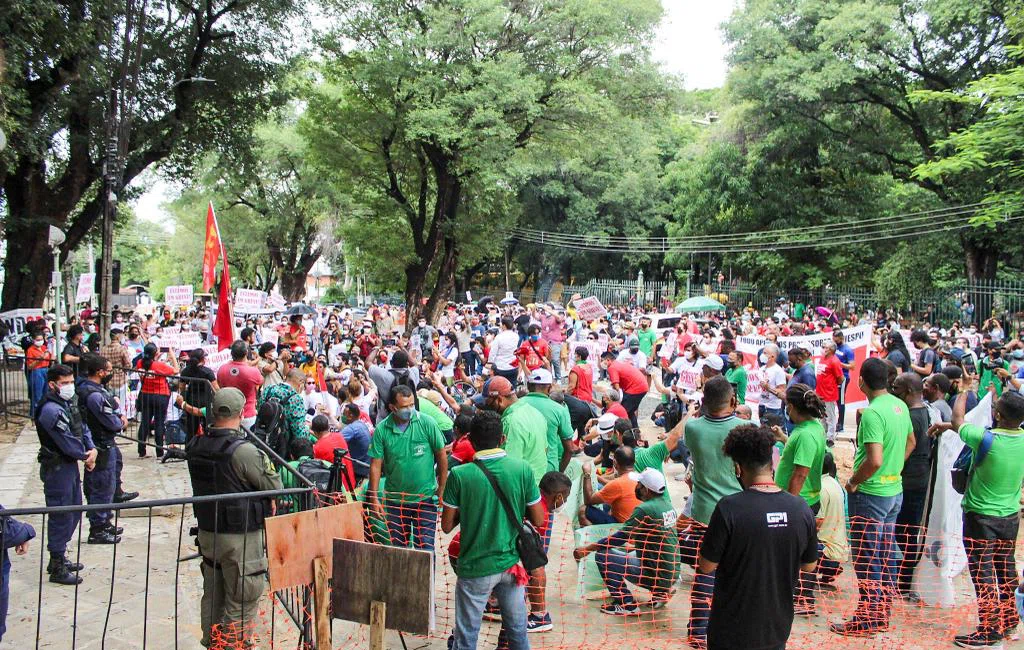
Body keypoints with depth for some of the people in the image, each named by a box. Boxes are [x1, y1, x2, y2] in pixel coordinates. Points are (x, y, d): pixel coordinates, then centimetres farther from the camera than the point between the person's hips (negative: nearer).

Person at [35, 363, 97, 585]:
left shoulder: (69, 403, 9)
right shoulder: (50, 410, -22)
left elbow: (83, 427, 12)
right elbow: (67, 442, -22)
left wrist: (92, 449, -6)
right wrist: (86, 456, -7)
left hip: (70, 465, 10)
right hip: (57, 468, -10)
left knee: (73, 511, 19)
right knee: (61, 516, -3)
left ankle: (59, 558, 33)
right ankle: (57, 569, 7)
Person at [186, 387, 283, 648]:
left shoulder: (195, 446, -2)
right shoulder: (244, 450, -23)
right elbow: (275, 486, -16)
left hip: (207, 532, 7)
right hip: (240, 537, -7)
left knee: (213, 595, 20)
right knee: (241, 602, 4)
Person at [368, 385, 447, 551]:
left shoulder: (427, 423, -9)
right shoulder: (382, 430, -6)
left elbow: (442, 456, -2)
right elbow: (376, 465, -3)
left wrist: (441, 489, 0)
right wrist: (374, 498, -5)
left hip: (425, 498, -2)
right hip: (394, 500, 2)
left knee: (425, 548, 1)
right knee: (397, 548, 14)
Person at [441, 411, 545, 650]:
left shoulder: (459, 475, -14)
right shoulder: (523, 470, -9)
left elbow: (446, 526, -7)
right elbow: (538, 519, -3)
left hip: (475, 567, -2)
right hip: (511, 564, 2)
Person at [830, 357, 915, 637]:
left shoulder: (872, 413, -23)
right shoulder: (900, 406, 4)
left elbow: (874, 460, -29)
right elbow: (911, 442, 20)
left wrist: (853, 482, -15)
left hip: (870, 494, -9)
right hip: (894, 491, 9)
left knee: (866, 560, 2)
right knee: (886, 555, 17)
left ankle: (866, 621, 11)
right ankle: (883, 615, 28)